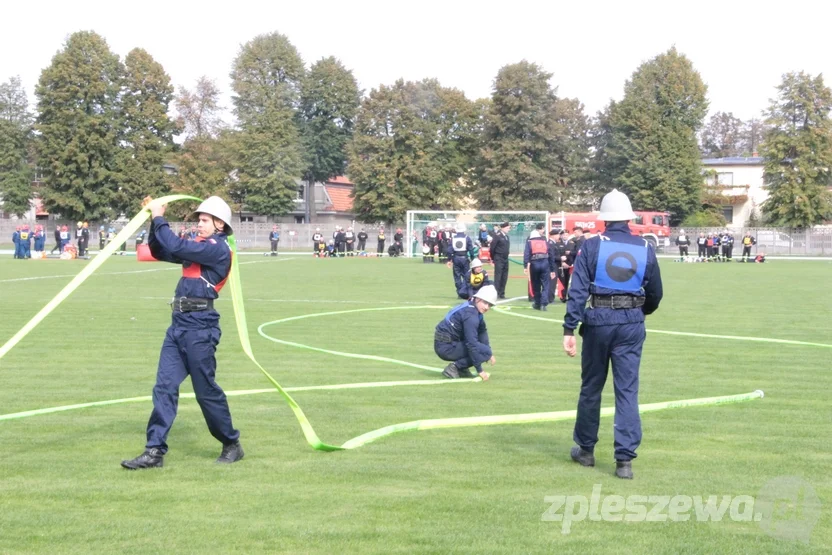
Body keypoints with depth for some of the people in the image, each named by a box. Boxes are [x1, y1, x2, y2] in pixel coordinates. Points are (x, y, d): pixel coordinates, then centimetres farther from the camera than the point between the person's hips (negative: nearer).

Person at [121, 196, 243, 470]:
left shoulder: (218, 249, -10)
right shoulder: (199, 247, 18)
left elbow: (176, 247, -20)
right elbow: (160, 252, 21)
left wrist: (159, 218, -11)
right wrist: (154, 222, 7)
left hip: (200, 326, -9)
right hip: (179, 324, 9)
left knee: (206, 390, 1)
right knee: (164, 387, 2)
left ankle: (231, 444, 17)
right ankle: (155, 451, 2)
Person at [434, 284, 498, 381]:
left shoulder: (473, 308, 9)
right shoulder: (470, 315, -21)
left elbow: (482, 332, 17)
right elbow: (471, 344, -24)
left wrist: (490, 354, 8)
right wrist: (480, 370, -22)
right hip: (446, 347, -10)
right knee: (485, 351, -14)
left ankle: (461, 369, 9)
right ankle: (455, 367, -12)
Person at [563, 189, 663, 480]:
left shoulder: (591, 246, -5)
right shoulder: (645, 249, 2)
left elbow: (578, 290, -10)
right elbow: (655, 295, 9)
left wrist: (569, 328, -10)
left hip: (598, 321, -1)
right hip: (632, 324, 1)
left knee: (591, 387, 13)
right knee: (627, 390, 2)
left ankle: (585, 449, 26)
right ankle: (625, 459, -2)